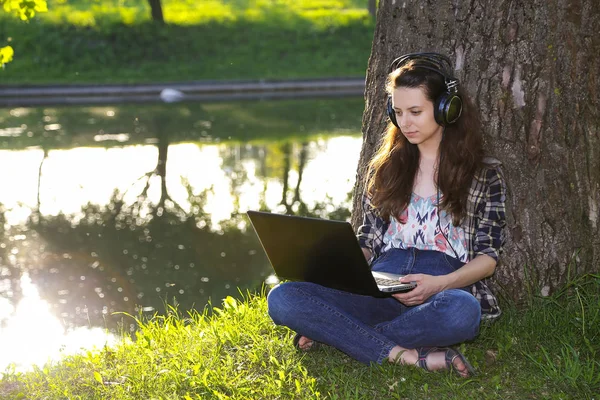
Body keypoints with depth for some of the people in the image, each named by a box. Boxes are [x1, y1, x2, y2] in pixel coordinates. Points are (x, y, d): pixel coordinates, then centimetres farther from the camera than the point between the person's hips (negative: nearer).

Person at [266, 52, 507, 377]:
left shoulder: (484, 173, 9)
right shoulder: (385, 167, 19)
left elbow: (488, 256, 5)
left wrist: (440, 283, -14)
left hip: (443, 291, -3)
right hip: (380, 288, 3)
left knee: (462, 311, -42)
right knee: (282, 298, -24)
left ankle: (333, 332, -25)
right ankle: (407, 356, -31)